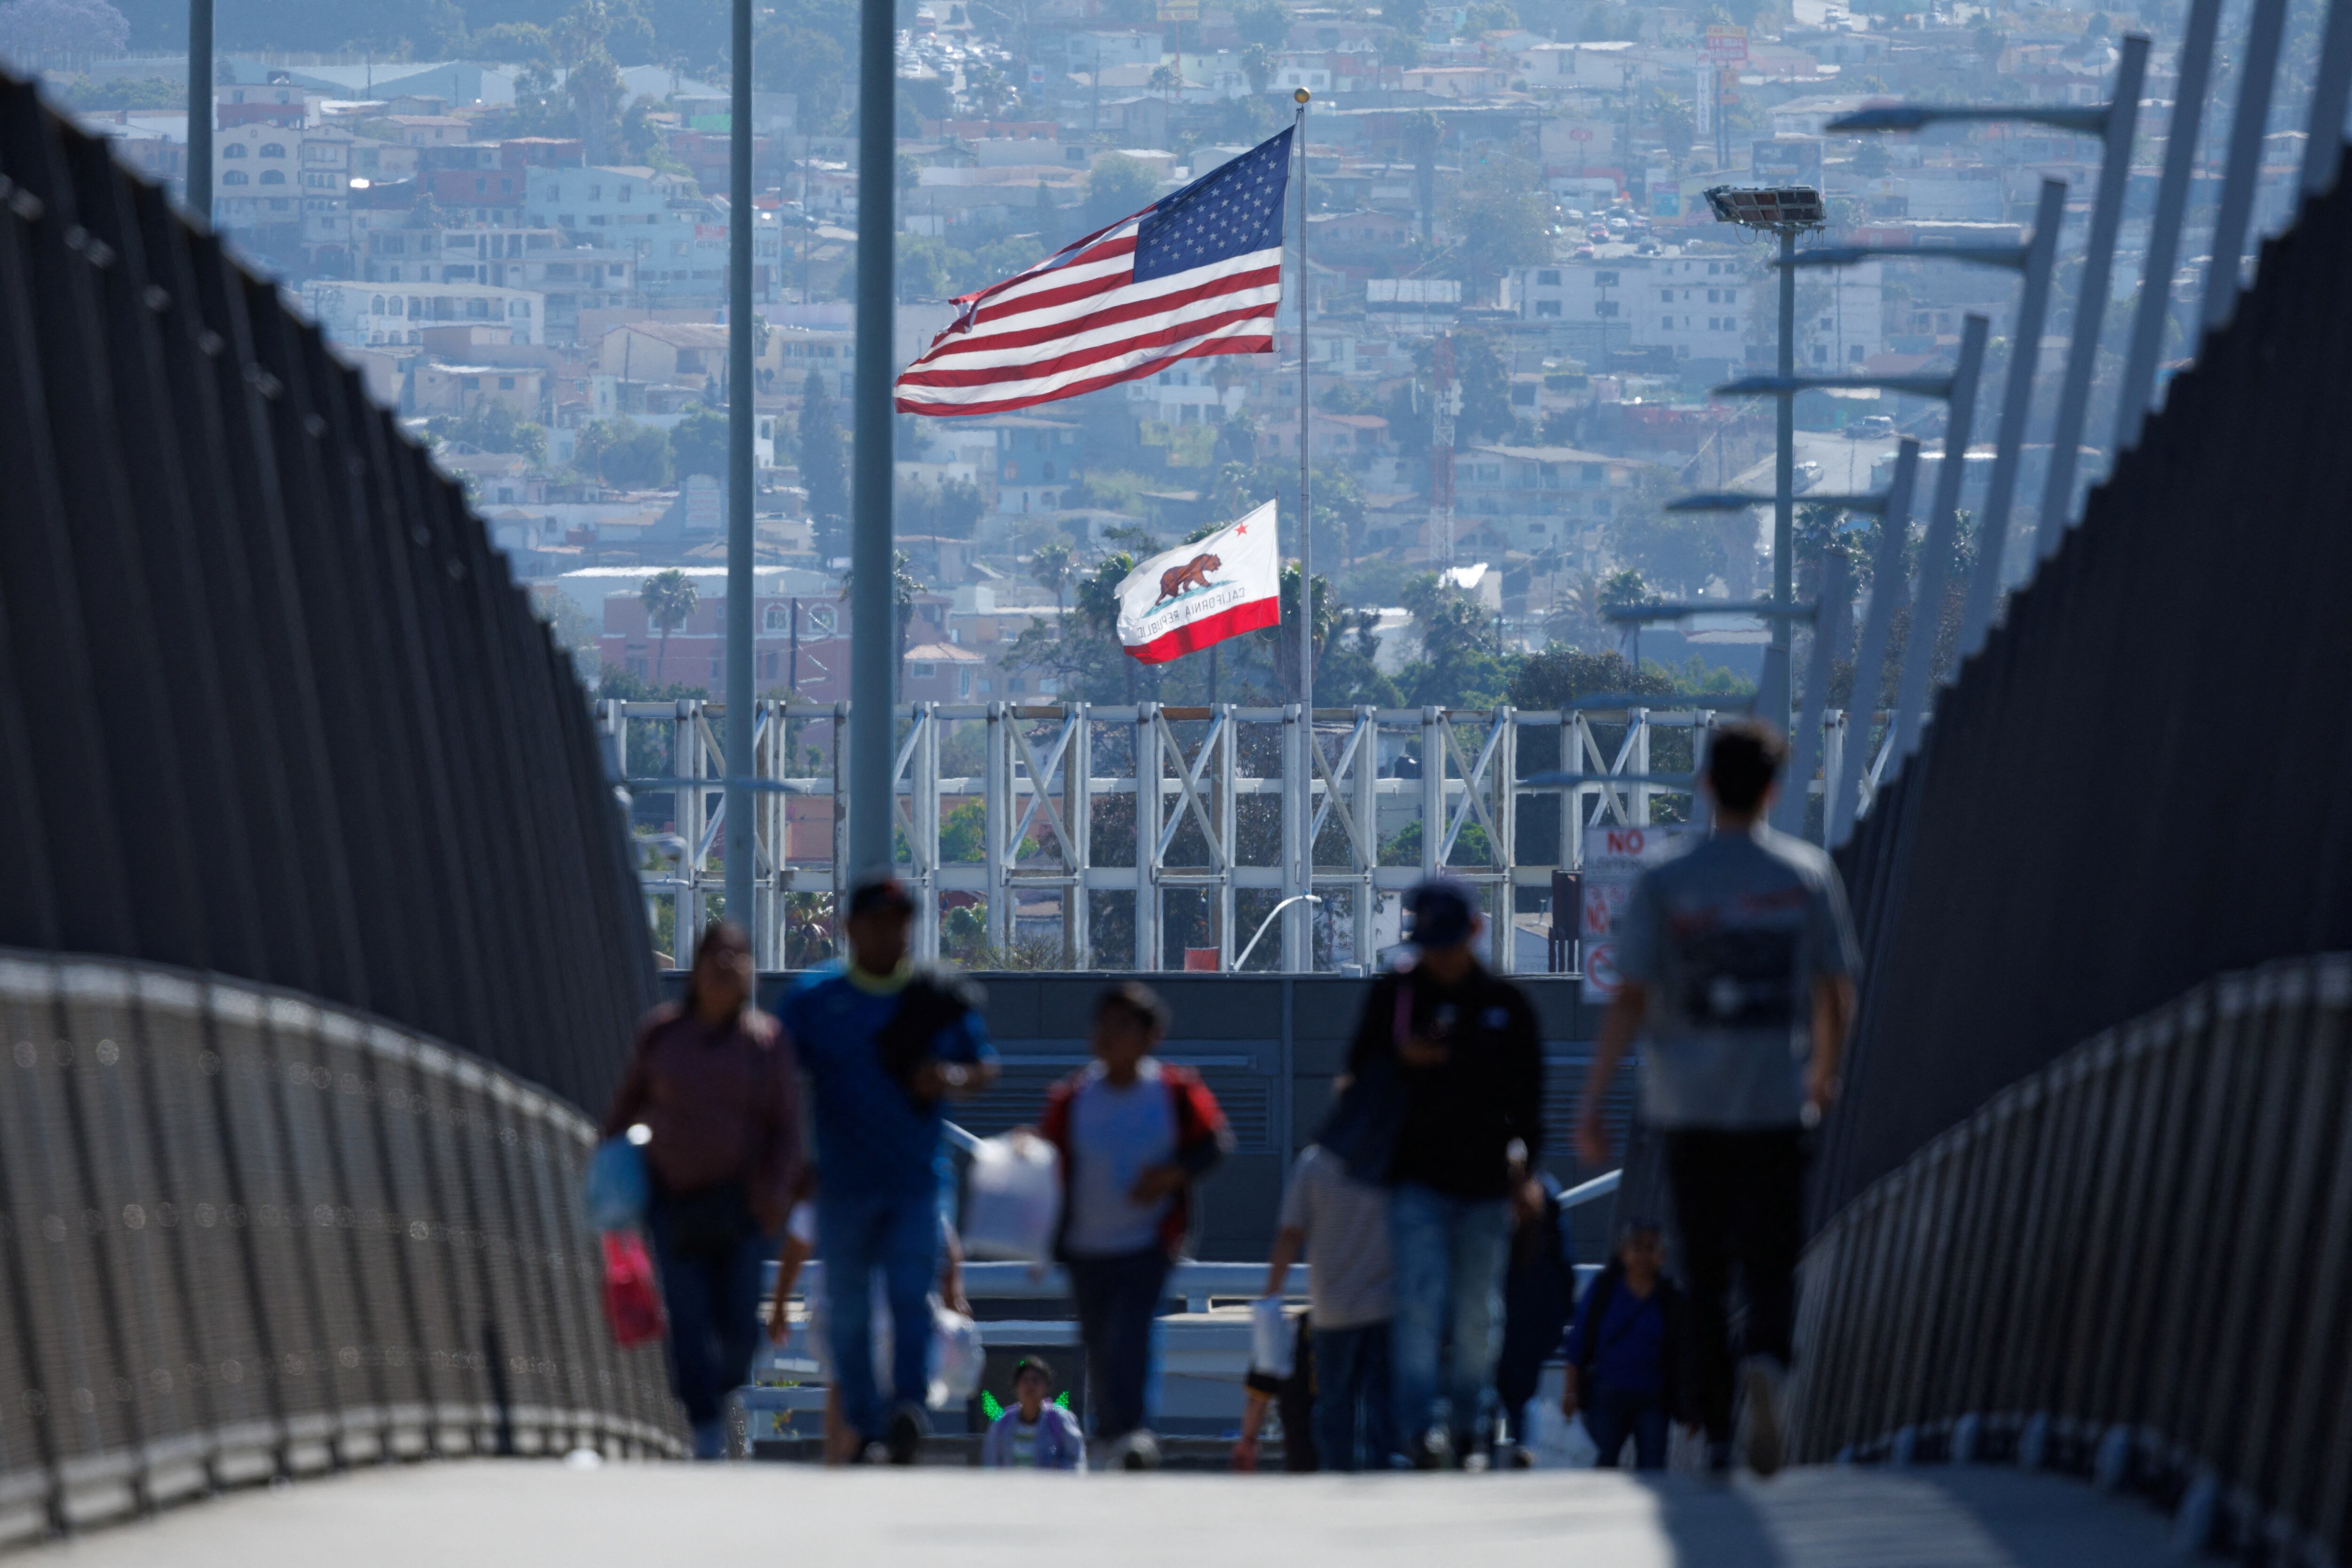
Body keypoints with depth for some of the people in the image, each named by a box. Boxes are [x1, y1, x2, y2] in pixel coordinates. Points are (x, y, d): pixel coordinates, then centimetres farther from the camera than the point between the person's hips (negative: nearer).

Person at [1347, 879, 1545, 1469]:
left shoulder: (1505, 1004, 7)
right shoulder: (1393, 994, 5)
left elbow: (1527, 1093, 13)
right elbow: (1361, 1073, 7)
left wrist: (1523, 1163, 5)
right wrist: (1403, 1058, -13)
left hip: (1485, 1179, 2)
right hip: (1416, 1178, -2)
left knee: (1476, 1314, 6)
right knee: (1420, 1299, -15)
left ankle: (1466, 1431, 18)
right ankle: (1417, 1426, -19)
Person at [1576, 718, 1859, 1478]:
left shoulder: (1663, 884, -3)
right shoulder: (1808, 875, 0)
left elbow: (1630, 1002, -7)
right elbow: (1835, 996, 4)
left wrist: (1591, 1104, -4)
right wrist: (1823, 1073, 22)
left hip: (1688, 1108, 0)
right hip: (1776, 1103, 0)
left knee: (1706, 1273, 11)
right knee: (1770, 1265, 1)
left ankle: (1718, 1433, 13)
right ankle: (1764, 1365, -31)